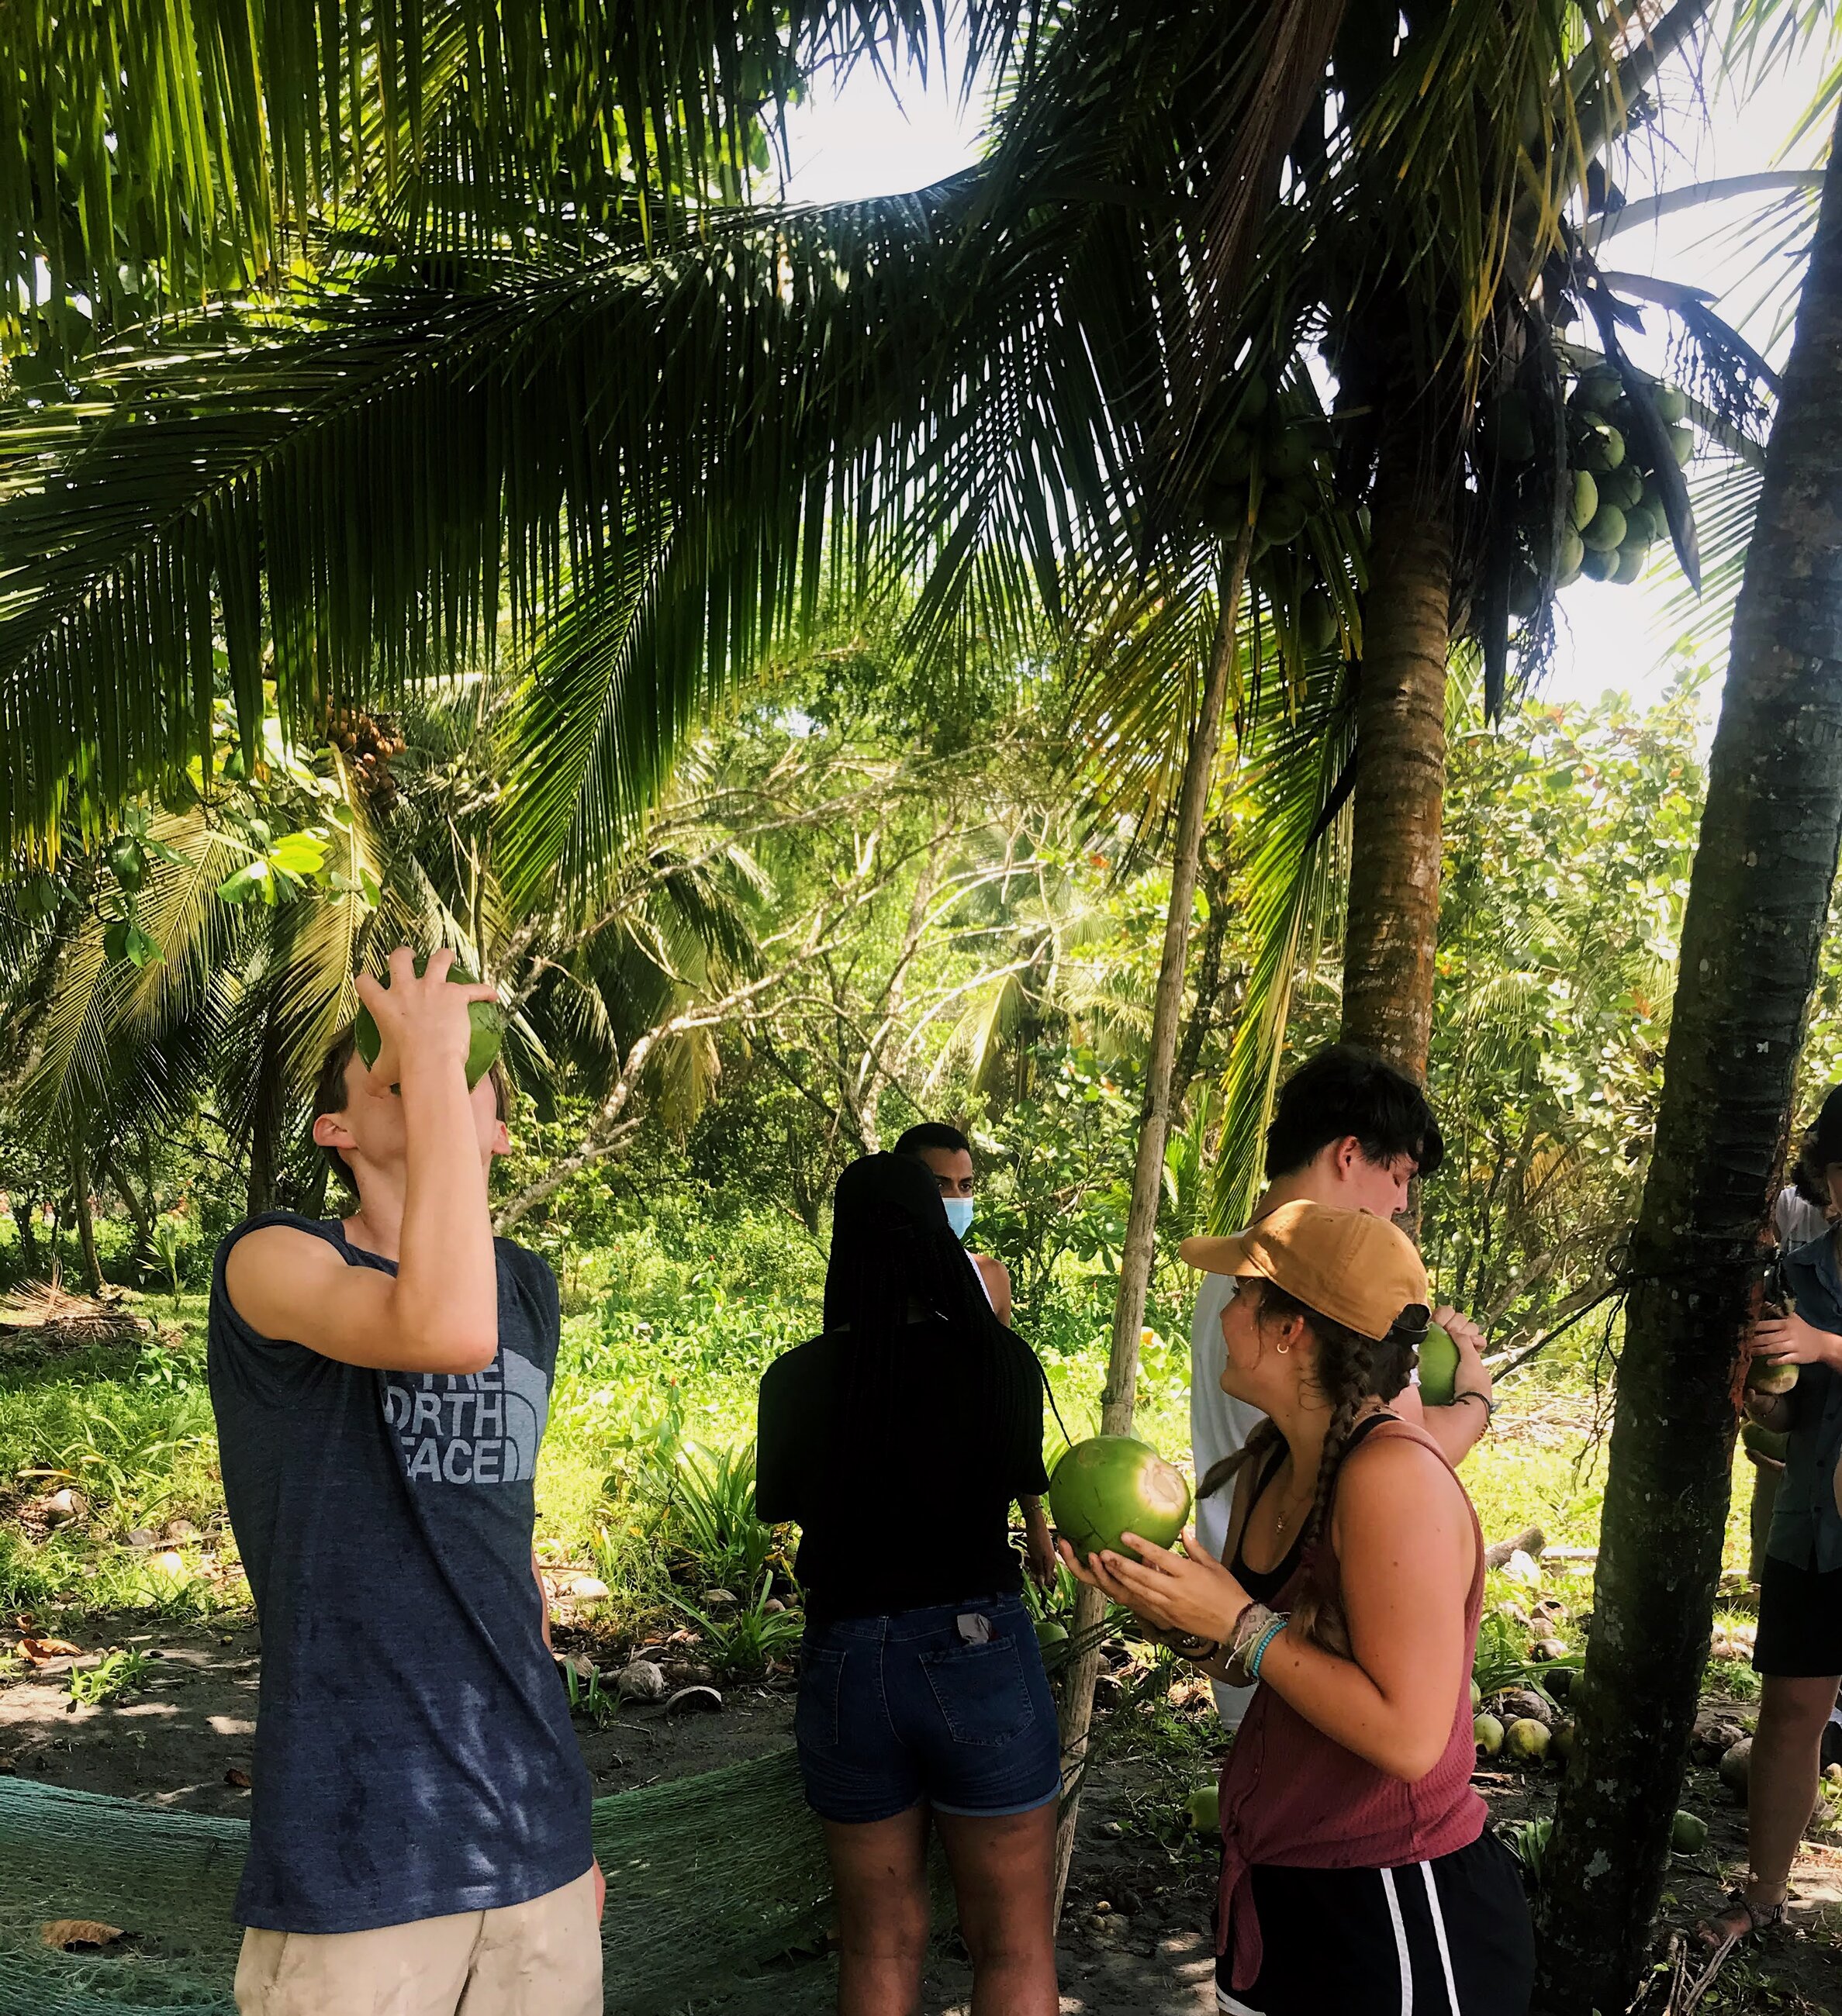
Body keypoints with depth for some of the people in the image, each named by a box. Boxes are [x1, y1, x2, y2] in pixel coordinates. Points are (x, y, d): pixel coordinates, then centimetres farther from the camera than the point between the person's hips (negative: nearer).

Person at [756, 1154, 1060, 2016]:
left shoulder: (797, 1377, -5)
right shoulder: (1002, 1360, -9)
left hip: (846, 1661, 2)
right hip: (980, 1653, -1)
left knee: (879, 1945, 19)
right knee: (1013, 1946, 13)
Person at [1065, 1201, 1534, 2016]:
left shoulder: (1394, 1475, -26)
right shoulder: (1267, 1464, 0)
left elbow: (1408, 1737, -27)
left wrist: (1240, 1625, -24)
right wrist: (1164, 1605, -7)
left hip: (1392, 1911, -7)